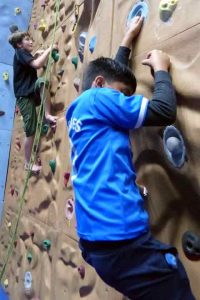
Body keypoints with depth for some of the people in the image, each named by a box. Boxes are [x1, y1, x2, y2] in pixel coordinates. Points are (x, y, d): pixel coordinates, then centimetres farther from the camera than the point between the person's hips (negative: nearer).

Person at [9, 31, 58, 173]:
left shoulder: (25, 55, 21)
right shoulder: (20, 53, -7)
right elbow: (37, 64, -21)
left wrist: (38, 55, 12)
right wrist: (49, 49, -15)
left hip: (31, 93, 8)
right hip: (24, 96, -7)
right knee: (30, 131, -8)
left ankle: (47, 115, -21)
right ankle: (28, 163, 2)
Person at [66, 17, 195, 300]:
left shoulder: (77, 111, 18)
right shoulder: (96, 98, -6)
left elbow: (111, 69, 34)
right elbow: (164, 110, -12)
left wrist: (128, 39, 45)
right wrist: (161, 69, 6)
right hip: (121, 236, -10)